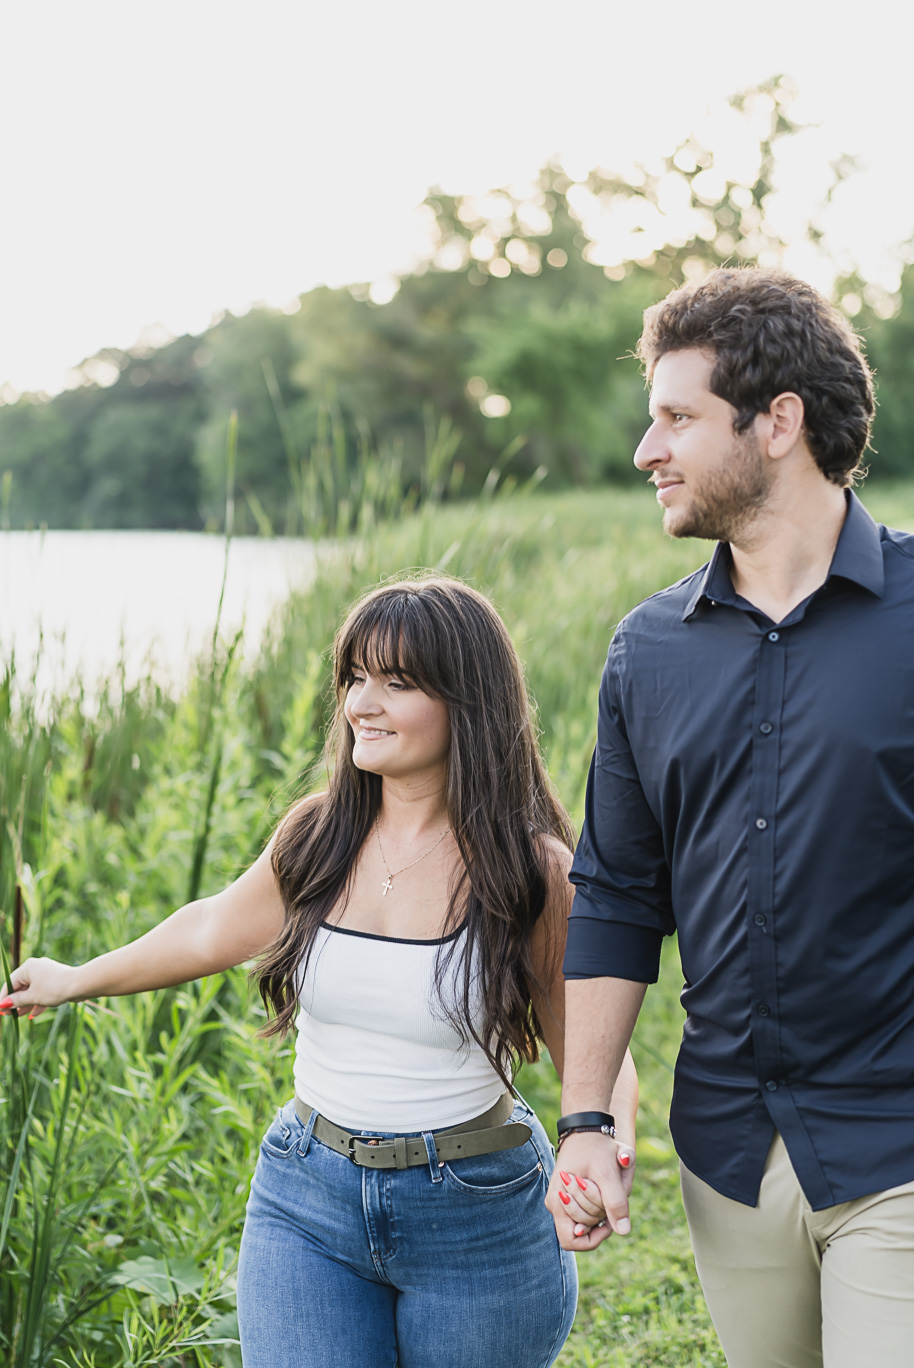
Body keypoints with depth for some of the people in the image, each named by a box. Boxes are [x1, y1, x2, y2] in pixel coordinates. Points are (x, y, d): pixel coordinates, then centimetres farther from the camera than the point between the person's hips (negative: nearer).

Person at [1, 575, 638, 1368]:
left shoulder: (531, 870, -12)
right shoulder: (317, 834, -3)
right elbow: (216, 930, 16)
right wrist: (77, 981, 29)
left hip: (476, 1213, -2)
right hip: (308, 1199, 2)